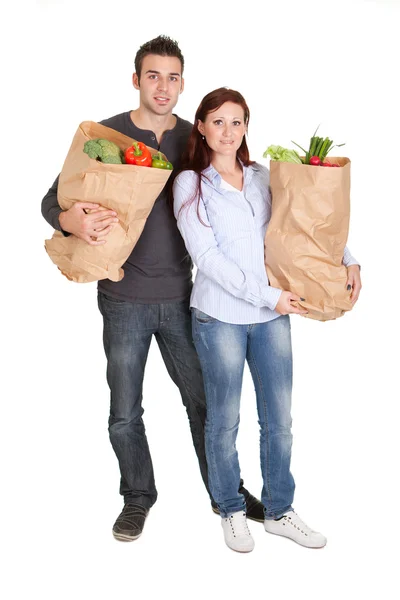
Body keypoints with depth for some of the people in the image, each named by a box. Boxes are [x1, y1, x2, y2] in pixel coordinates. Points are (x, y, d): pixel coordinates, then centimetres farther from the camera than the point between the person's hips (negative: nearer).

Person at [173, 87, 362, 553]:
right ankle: (231, 510, 29)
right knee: (224, 421, 9)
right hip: (220, 316, -4)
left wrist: (347, 259, 2)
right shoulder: (190, 183, -3)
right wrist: (267, 295, -15)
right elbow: (206, 256, -11)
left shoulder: (263, 178, 9)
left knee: (279, 419, 10)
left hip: (272, 314, 4)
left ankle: (278, 511, 28)